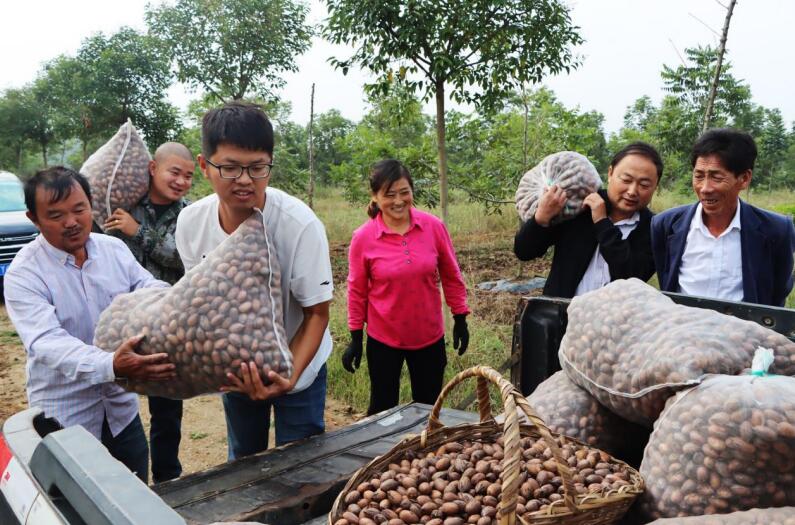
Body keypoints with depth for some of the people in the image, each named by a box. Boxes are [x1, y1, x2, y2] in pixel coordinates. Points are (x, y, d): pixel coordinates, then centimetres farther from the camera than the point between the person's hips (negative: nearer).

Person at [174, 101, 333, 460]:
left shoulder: (299, 223, -29)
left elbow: (317, 312, -20)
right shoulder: (190, 222, -17)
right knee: (242, 460, 22)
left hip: (297, 366, -3)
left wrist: (289, 377, -34)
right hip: (235, 370, 4)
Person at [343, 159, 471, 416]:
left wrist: (460, 320, 4)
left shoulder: (434, 227, -9)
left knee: (429, 406, 17)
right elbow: (357, 291, -3)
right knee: (383, 409, 14)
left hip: (430, 336, 1)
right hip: (383, 339, -1)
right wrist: (356, 337, 1)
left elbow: (451, 276, 2)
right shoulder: (363, 237, -12)